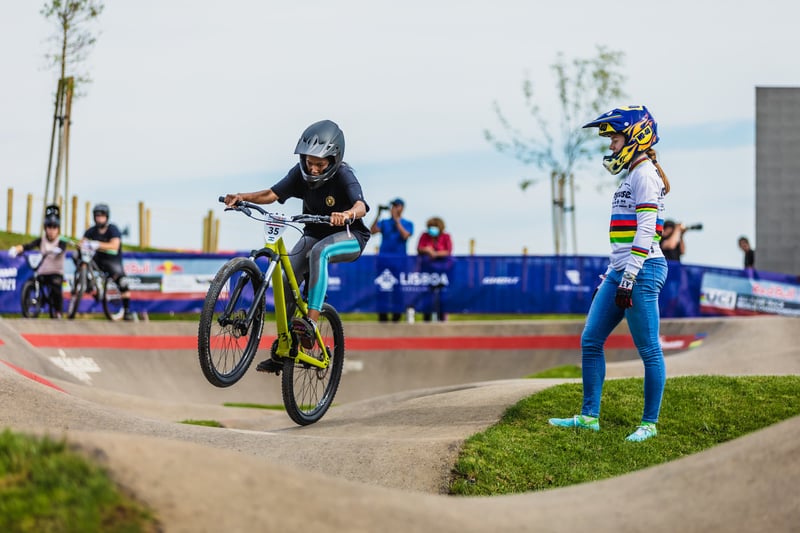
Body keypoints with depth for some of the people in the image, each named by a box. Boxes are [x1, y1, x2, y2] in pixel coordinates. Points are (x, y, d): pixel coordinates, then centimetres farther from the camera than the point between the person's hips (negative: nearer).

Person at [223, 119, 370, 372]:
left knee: (319, 252, -38)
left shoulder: (343, 176, -24)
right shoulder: (301, 173, -10)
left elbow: (360, 206, -41)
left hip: (350, 236, -5)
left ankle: (311, 323, -42)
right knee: (285, 278, -14)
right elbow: (272, 194, -16)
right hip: (315, 234, 6)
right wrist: (242, 197, -34)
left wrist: (348, 214, -65)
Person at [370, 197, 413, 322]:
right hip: (383, 259, 1)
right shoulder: (384, 222, 14)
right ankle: (382, 315, 2)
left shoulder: (407, 224, 10)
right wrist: (378, 215, -9)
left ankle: (396, 315, 1)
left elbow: (405, 235, -9)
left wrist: (396, 219, -8)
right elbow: (373, 231, -2)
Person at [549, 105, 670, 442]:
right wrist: (611, 275, 23)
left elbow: (645, 232, -18)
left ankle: (650, 423, 4)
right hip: (621, 271, 10)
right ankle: (589, 416, 14)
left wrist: (629, 280, -21)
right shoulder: (631, 176, 20)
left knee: (648, 349, -2)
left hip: (642, 270, -10)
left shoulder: (645, 175, -10)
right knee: (590, 340, 9)